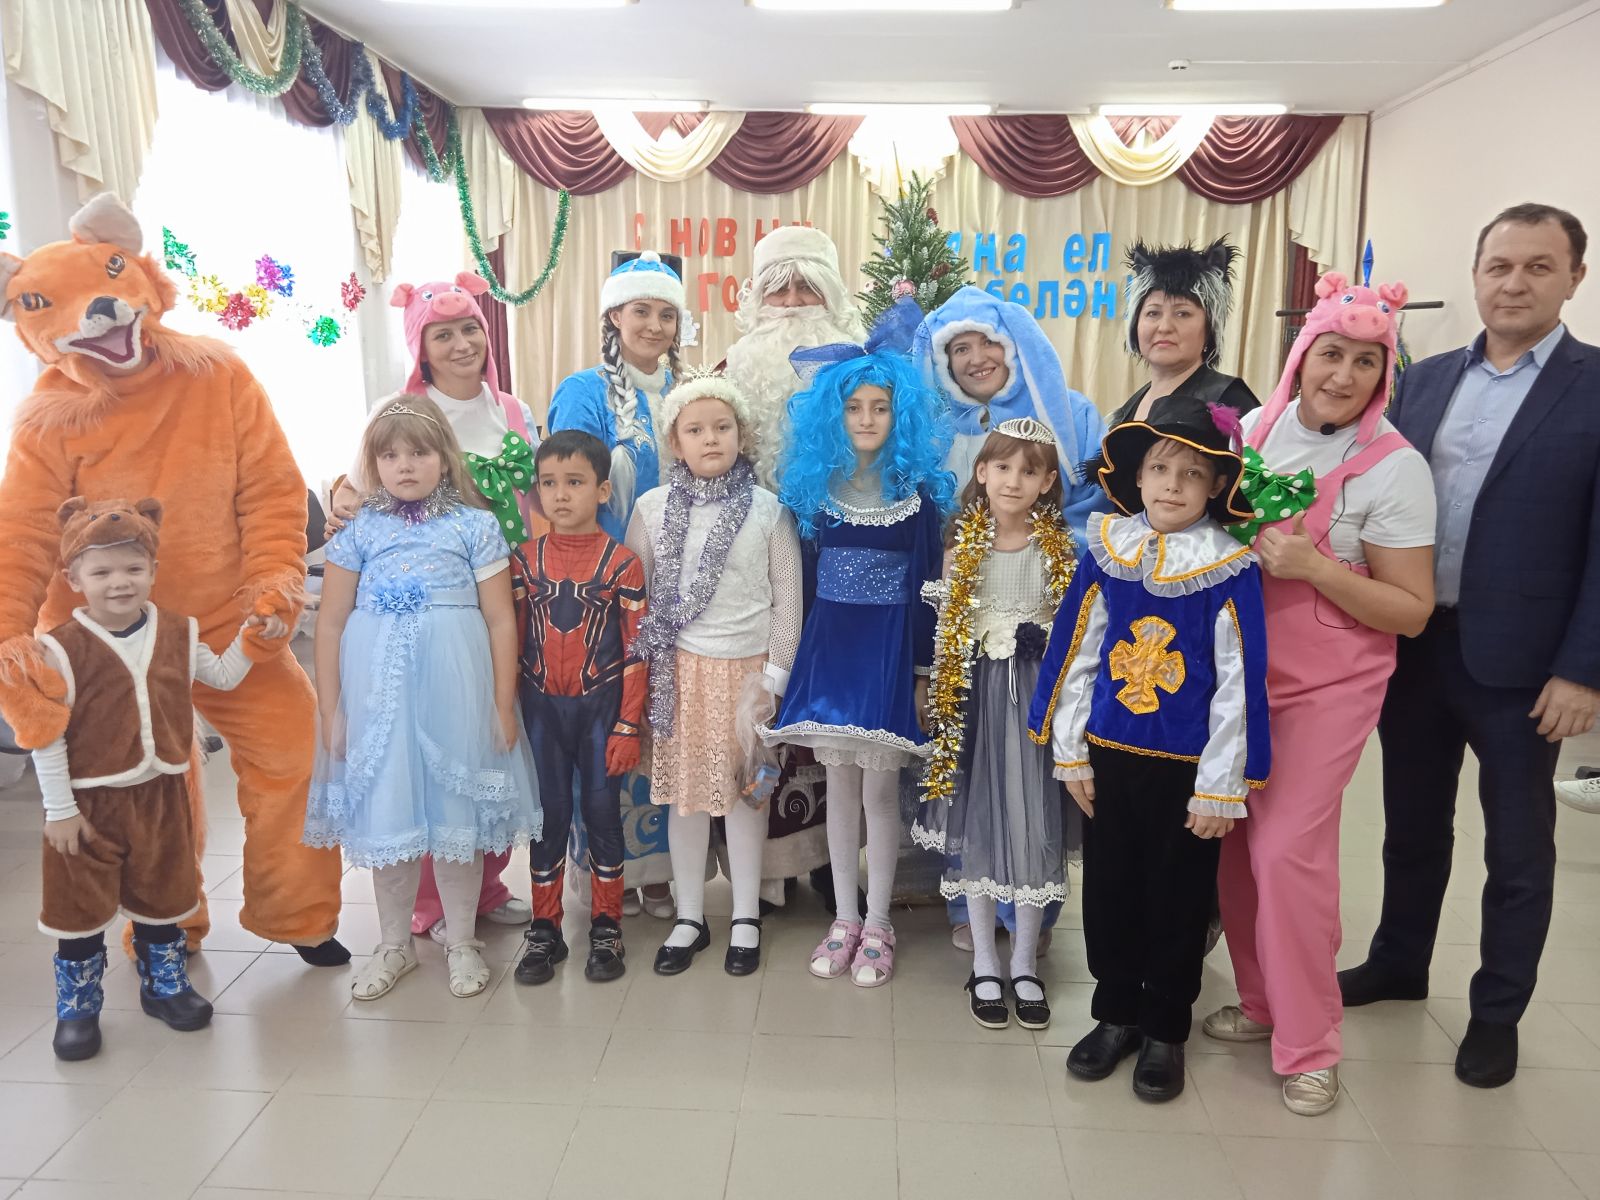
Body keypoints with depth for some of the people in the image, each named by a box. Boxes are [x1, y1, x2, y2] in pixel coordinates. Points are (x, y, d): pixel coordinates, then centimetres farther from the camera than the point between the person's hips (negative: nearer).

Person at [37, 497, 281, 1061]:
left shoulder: (178, 633, -1)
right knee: (82, 905, 9)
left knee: (163, 894, 17)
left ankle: (164, 985, 37)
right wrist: (59, 809, -12)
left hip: (160, 793, 4)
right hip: (89, 802, -4)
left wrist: (250, 636, -2)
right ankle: (77, 1008, 27)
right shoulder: (63, 648, -16)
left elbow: (222, 676, 15)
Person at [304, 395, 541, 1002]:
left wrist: (503, 705, -4)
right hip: (377, 690, 2)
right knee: (386, 810, 11)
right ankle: (394, 943, 30)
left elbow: (501, 620, -2)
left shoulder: (475, 526, -1)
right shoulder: (358, 530, 3)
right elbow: (330, 623, 4)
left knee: (455, 810, 7)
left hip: (454, 690, -2)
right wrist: (330, 710, 1)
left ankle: (461, 941, 26)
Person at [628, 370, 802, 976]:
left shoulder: (767, 510, -2)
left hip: (747, 669, -1)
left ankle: (745, 918, 24)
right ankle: (689, 919, 23)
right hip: (680, 670, 1)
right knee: (684, 791, 8)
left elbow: (787, 600, 0)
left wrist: (774, 675, -4)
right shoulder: (651, 507, 1)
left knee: (746, 792, 8)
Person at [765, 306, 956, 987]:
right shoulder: (813, 482, 4)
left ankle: (876, 925, 17)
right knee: (839, 786, 10)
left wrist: (923, 670, -3)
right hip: (829, 642, 3)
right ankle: (844, 918, 23)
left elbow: (927, 583, -1)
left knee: (879, 788, 2)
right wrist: (791, 658, 5)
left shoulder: (917, 490, -1)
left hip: (889, 645, -2)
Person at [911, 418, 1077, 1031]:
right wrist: (942, 703, 0)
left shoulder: (1060, 550, 1)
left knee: (1034, 822, 4)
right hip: (976, 695, 0)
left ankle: (1025, 966, 21)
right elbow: (945, 634, 3)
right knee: (976, 822, 6)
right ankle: (984, 965, 21)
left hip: (1038, 698, 0)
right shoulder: (962, 547, 1)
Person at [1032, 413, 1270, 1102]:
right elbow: (1074, 656, 2)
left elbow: (1238, 686, -8)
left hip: (1187, 765, -2)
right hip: (1109, 755, 3)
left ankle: (1164, 1030, 31)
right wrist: (1071, 755, 3)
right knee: (1108, 887, 14)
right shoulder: (1105, 553, -3)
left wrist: (1221, 788, -8)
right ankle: (1115, 1014, 34)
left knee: (1177, 898, 11)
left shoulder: (1231, 571, -11)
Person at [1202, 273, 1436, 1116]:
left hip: (1326, 687, -4)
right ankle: (1261, 1001, 30)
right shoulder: (1255, 427, 1)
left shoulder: (1394, 468, -12)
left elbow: (1412, 611, -11)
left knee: (1289, 849, -7)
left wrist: (1313, 566, -23)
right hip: (1239, 672, 5)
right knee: (1233, 838, 9)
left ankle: (1307, 1044, 14)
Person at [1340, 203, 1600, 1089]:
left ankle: (1497, 1012, 28)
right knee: (1411, 822, 18)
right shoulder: (1425, 379, 7)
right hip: (1414, 645, 4)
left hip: (1519, 661, -4)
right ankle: (1398, 964, 37)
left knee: (1516, 845, 11)